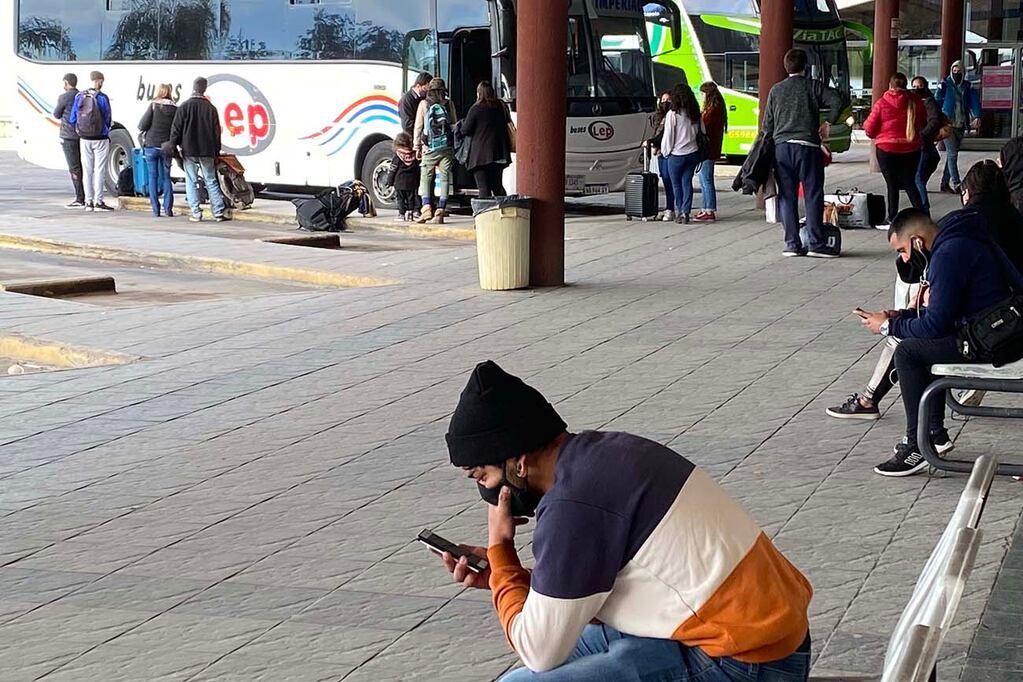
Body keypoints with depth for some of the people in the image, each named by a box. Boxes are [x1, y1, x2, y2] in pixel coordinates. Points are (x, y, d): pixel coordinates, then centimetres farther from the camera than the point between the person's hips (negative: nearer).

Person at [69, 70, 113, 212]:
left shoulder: (79, 97, 1)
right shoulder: (102, 97, -12)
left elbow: (72, 120, 3)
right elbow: (108, 119, -8)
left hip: (84, 140, 4)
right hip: (100, 139, -4)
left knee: (87, 170, 11)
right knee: (99, 170, 1)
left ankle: (88, 202, 12)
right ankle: (98, 202, -1)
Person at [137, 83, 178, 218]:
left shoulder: (153, 105, -6)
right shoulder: (175, 108, 0)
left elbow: (143, 125, -10)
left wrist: (141, 128, 11)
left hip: (151, 145, -2)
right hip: (166, 147, 2)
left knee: (153, 177, 4)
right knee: (166, 177, 11)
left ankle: (156, 209, 2)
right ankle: (168, 208, 4)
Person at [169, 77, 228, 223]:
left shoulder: (184, 107, -4)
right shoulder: (211, 108, 4)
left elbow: (176, 129, -4)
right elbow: (217, 131, 8)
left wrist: (172, 146, 5)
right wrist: (216, 151, 15)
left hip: (189, 151, -2)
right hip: (207, 151, 2)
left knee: (191, 182, 3)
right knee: (211, 181, 7)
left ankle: (196, 213, -2)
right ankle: (219, 212, 3)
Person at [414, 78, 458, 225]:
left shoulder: (424, 104, 1)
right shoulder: (449, 104, 5)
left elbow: (418, 127, 2)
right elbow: (454, 125, 9)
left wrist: (417, 146, 8)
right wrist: (455, 145, 18)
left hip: (430, 147, -1)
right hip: (447, 147, 2)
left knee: (425, 178, 7)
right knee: (444, 179, 4)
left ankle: (426, 209, -9)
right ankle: (440, 213, 0)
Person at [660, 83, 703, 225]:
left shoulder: (673, 114, -12)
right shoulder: (696, 114, 3)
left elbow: (668, 136, -9)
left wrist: (665, 151, 5)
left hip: (676, 154, -4)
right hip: (693, 153, 4)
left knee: (676, 184, 8)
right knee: (687, 183, 8)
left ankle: (680, 212, 11)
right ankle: (686, 212, 3)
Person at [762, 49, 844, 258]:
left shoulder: (776, 90, 11)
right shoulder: (813, 87, 3)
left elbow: (767, 124, 11)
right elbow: (837, 102, -10)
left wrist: (771, 140, 22)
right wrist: (828, 123, 2)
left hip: (781, 146, 3)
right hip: (807, 146, -3)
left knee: (787, 196, 5)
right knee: (813, 195, 0)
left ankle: (792, 244, 3)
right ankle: (816, 244, -4)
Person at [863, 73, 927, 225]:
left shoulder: (881, 103, -9)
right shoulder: (916, 102, -1)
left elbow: (869, 129, -5)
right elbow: (924, 125, 8)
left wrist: (866, 124, 16)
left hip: (887, 149, -2)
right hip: (911, 149, 3)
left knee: (892, 184, 8)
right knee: (910, 183, 15)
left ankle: (892, 217, 8)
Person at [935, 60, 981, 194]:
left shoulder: (968, 86, 9)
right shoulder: (945, 85, 0)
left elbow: (974, 102, -1)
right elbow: (937, 102, -1)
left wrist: (977, 117, -17)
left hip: (961, 126, 4)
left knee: (952, 153, 9)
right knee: (952, 154, -12)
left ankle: (945, 182, 16)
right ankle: (955, 182, -15)